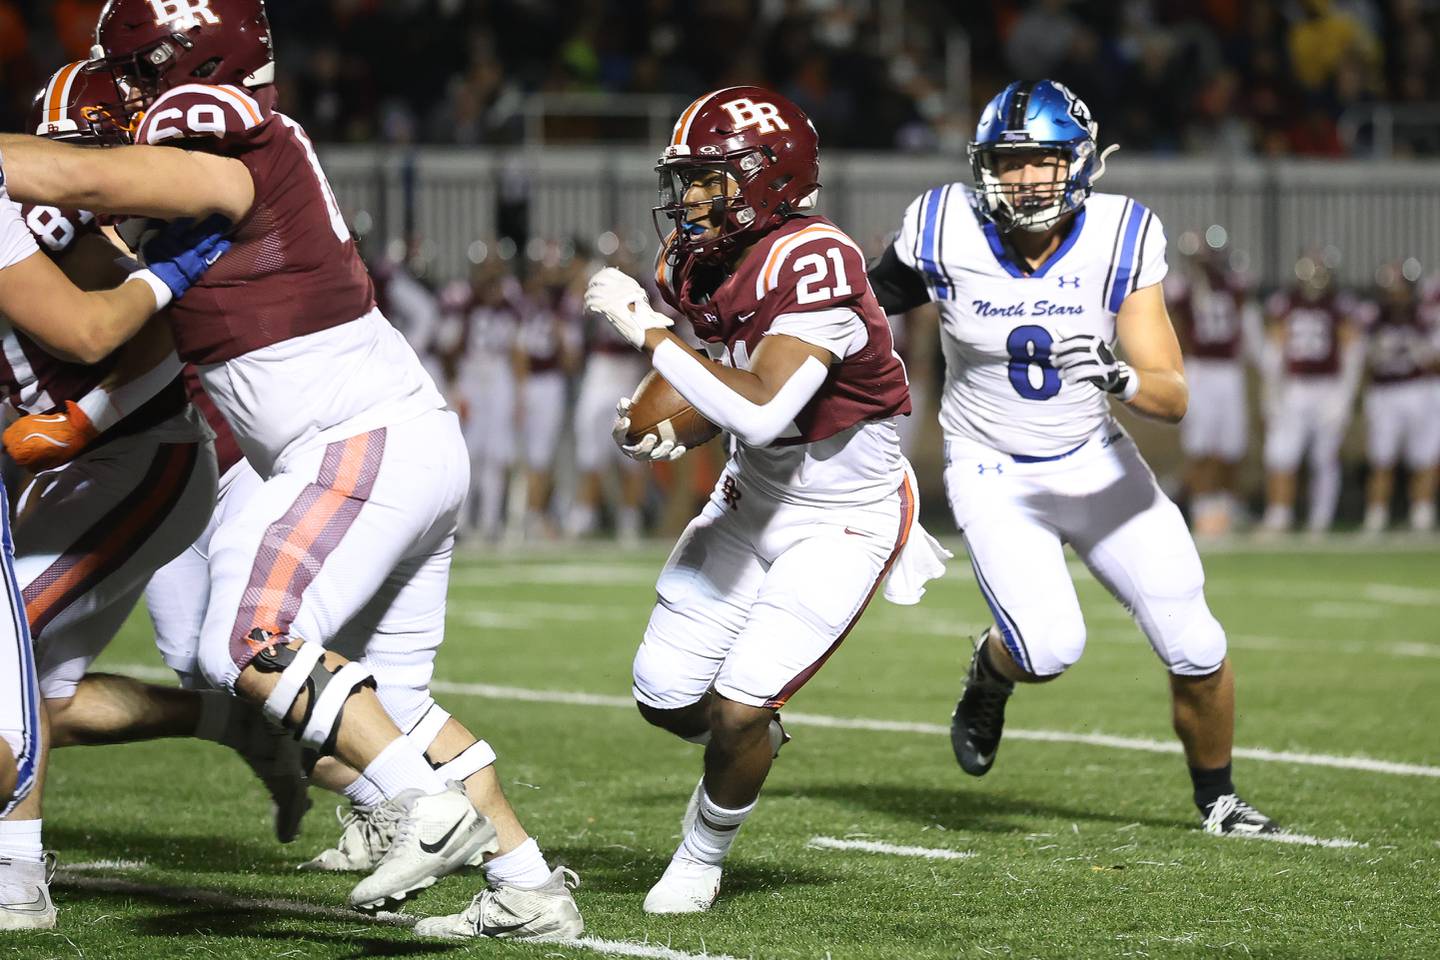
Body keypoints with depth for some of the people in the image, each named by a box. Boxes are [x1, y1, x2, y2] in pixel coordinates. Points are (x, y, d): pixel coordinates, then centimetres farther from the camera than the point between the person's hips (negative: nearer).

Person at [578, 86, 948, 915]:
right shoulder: (699, 263, -6)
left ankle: (702, 859, 14)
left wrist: (649, 334, -34)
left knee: (738, 706, -12)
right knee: (668, 697, 6)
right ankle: (756, 738, 40)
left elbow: (761, 411, -40)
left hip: (846, 521, -7)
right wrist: (654, 426, -4)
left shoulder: (813, 264, -30)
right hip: (754, 498, 7)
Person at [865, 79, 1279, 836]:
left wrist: (1121, 378, -38)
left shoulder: (1120, 242, -17)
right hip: (991, 471, -2)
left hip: (1094, 463, 2)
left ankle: (1217, 798, 27)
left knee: (1196, 651, -1)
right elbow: (871, 299, 3)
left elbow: (1173, 398, -18)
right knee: (1049, 649, -21)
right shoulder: (946, 234, -18)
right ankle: (992, 673, 17)